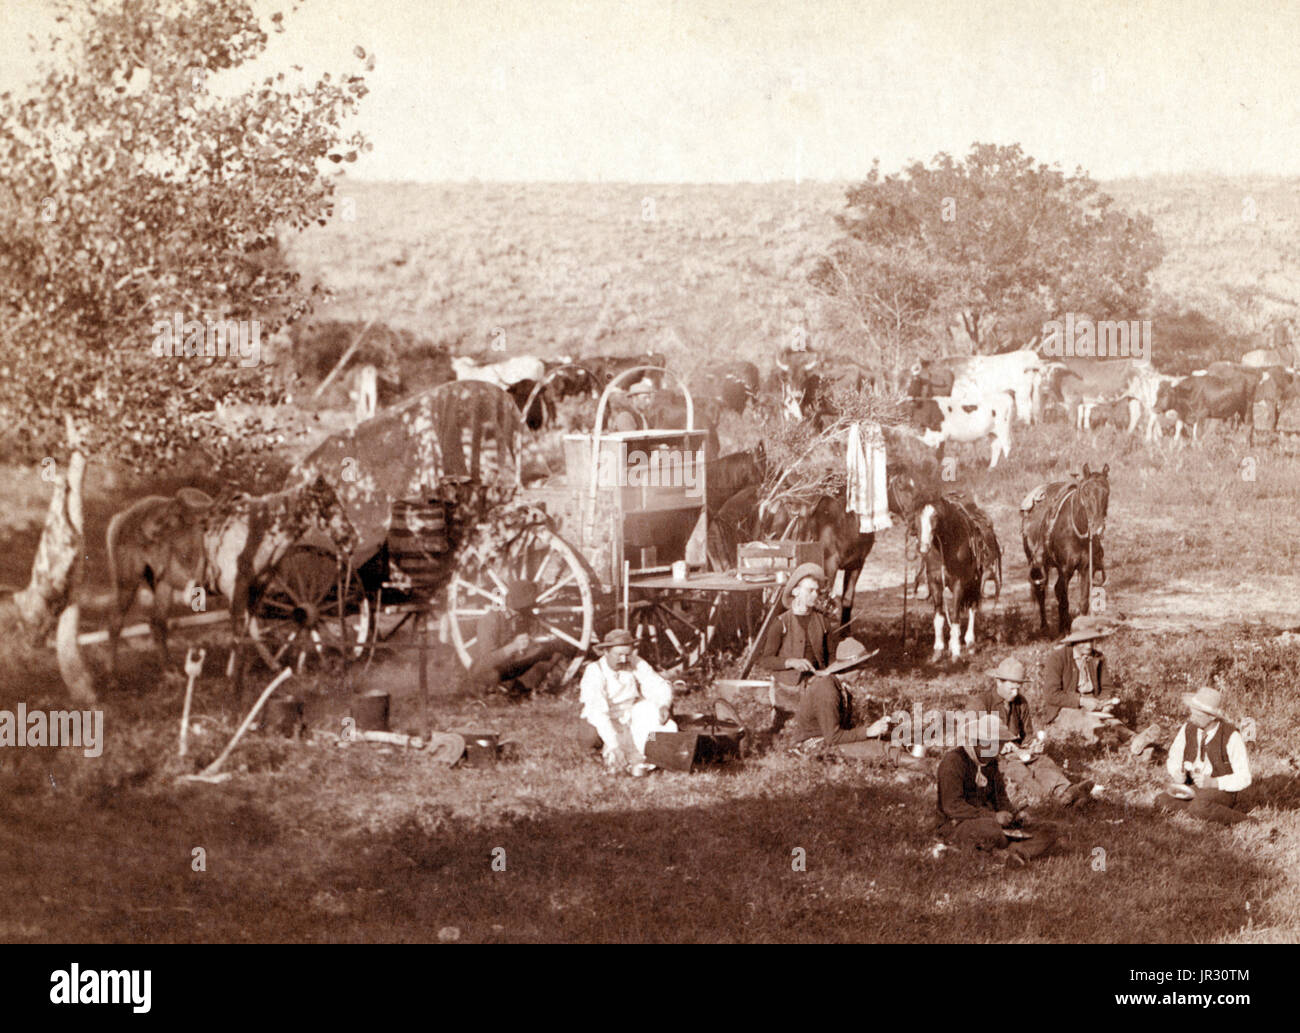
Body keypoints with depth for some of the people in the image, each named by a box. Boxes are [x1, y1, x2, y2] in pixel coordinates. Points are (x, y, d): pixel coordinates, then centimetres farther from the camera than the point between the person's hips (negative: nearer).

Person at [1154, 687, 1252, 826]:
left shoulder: (1231, 736, -16)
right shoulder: (1187, 729, -4)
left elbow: (1244, 778, -14)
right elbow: (1173, 761, 9)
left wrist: (1213, 783, -26)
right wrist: (1178, 775, -15)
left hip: (1223, 789, -6)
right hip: (1193, 787, 6)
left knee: (1198, 808, -37)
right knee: (1161, 801, -21)